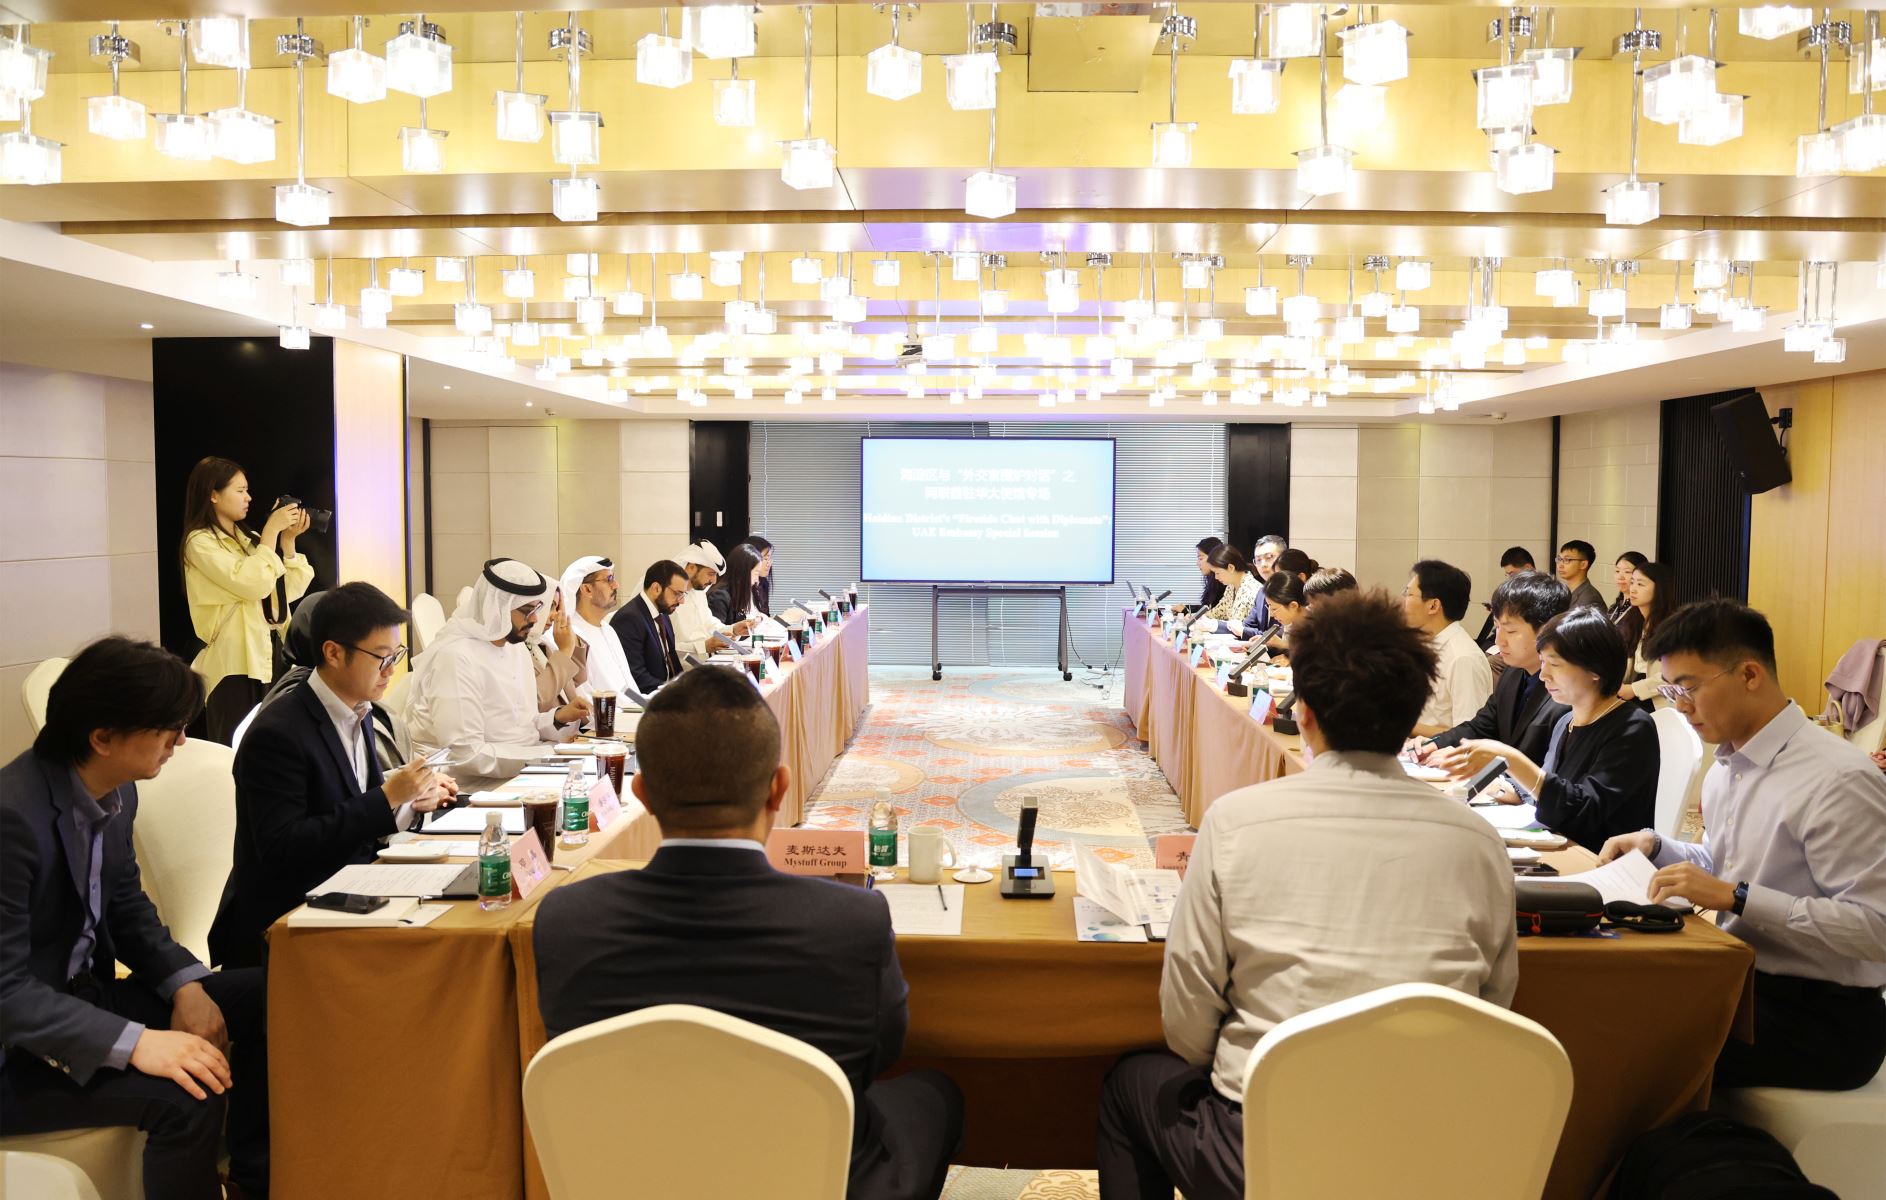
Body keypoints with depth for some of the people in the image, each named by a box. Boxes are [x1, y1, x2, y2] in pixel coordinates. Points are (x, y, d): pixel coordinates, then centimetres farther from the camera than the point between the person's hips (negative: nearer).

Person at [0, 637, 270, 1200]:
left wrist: (185, 984, -7)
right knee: (188, 1097, -27)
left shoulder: (116, 793, -2)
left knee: (264, 999, 1)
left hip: (84, 992, 9)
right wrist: (136, 1042, -34)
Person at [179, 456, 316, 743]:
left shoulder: (249, 539, 14)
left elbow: (290, 591, 10)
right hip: (234, 664, -7)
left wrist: (287, 540, 2)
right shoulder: (200, 542, -7)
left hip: (269, 658, 7)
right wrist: (271, 530, -11)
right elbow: (254, 585, -20)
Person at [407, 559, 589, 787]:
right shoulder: (456, 657, -18)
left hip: (520, 772, 9)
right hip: (476, 787, -8)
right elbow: (467, 755, -23)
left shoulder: (517, 649, 11)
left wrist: (558, 717, -5)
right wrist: (548, 754, -19)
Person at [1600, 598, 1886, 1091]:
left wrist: (1735, 897, -26)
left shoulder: (1837, 779, -19)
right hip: (1740, 982, 8)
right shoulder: (1726, 766, 9)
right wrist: (1656, 847, 4)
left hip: (1819, 1014, -8)